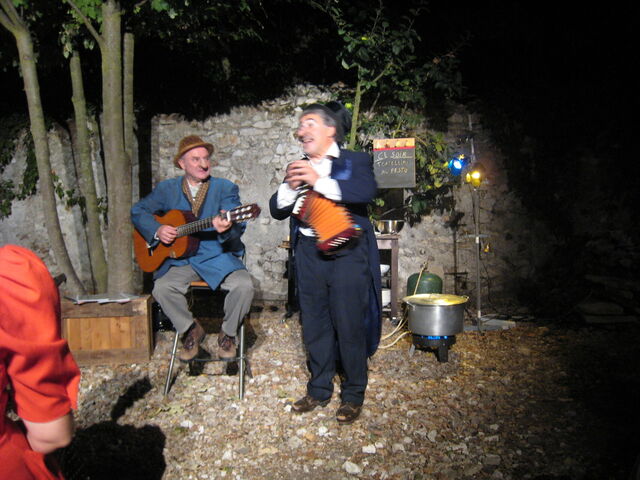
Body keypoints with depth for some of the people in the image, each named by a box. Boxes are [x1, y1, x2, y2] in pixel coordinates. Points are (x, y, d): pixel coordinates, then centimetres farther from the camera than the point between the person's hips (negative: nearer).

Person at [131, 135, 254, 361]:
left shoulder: (226, 188, 1)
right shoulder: (167, 188, 8)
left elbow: (238, 226, -10)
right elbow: (138, 211, 10)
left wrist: (227, 228, -35)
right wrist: (157, 230, -10)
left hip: (218, 257, -1)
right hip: (181, 259, 2)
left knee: (243, 285, -27)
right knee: (161, 288, -25)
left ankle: (227, 332, 3)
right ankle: (191, 329, 4)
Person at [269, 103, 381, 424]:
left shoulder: (355, 161, 3)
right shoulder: (299, 168, 17)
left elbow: (366, 191, -19)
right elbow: (276, 210, 11)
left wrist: (319, 181, -24)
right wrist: (290, 186, -9)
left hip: (347, 252, -5)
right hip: (308, 253, 5)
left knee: (349, 325, -2)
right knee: (314, 324, 11)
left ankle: (353, 395, 15)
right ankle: (319, 390, 26)